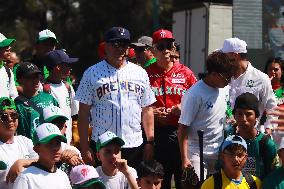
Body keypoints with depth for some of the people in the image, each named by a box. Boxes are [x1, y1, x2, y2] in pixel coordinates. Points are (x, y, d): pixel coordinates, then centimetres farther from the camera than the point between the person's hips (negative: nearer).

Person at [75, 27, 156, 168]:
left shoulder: (140, 73, 13)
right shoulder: (92, 73, 3)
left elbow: (147, 110, 13)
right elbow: (83, 113, 1)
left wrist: (150, 142, 6)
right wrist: (84, 148, -5)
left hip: (134, 145, 3)